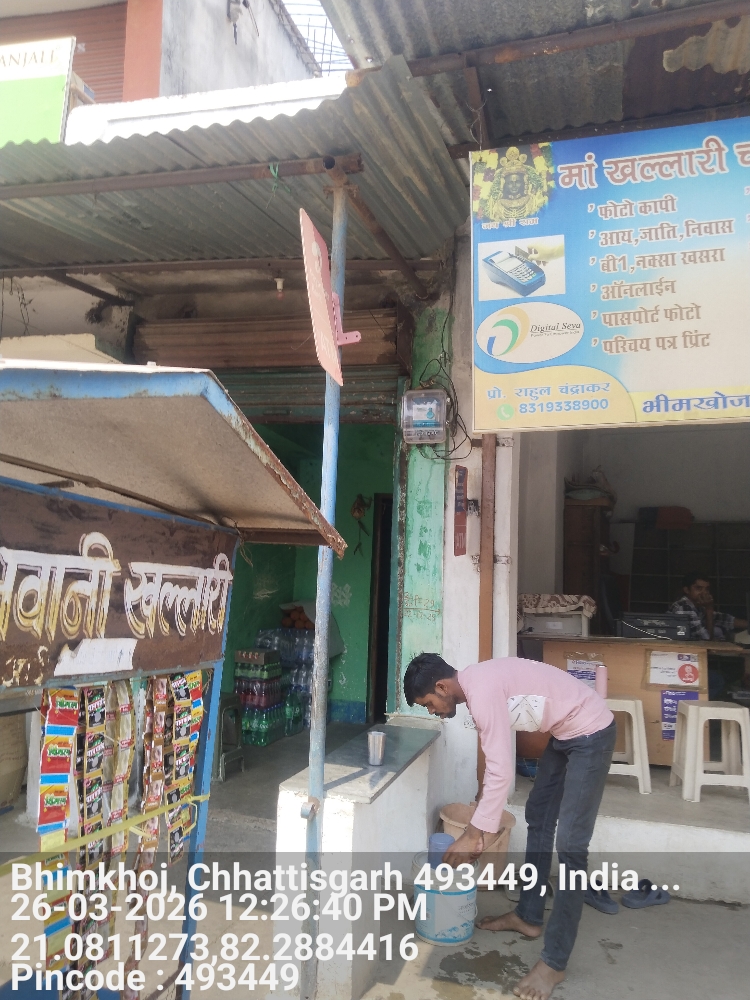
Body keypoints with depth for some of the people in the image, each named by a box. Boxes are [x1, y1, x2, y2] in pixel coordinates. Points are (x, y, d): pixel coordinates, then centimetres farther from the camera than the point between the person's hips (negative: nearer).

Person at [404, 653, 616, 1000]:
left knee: (570, 845, -7)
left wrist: (474, 834, -18)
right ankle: (529, 916, 33)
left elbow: (501, 771, -27)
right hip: (565, 733, 11)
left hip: (589, 733, -10)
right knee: (538, 816, 18)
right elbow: (495, 759, 14)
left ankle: (554, 962, 3)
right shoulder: (475, 684, 3)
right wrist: (483, 825, 18)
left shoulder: (482, 691, -26)